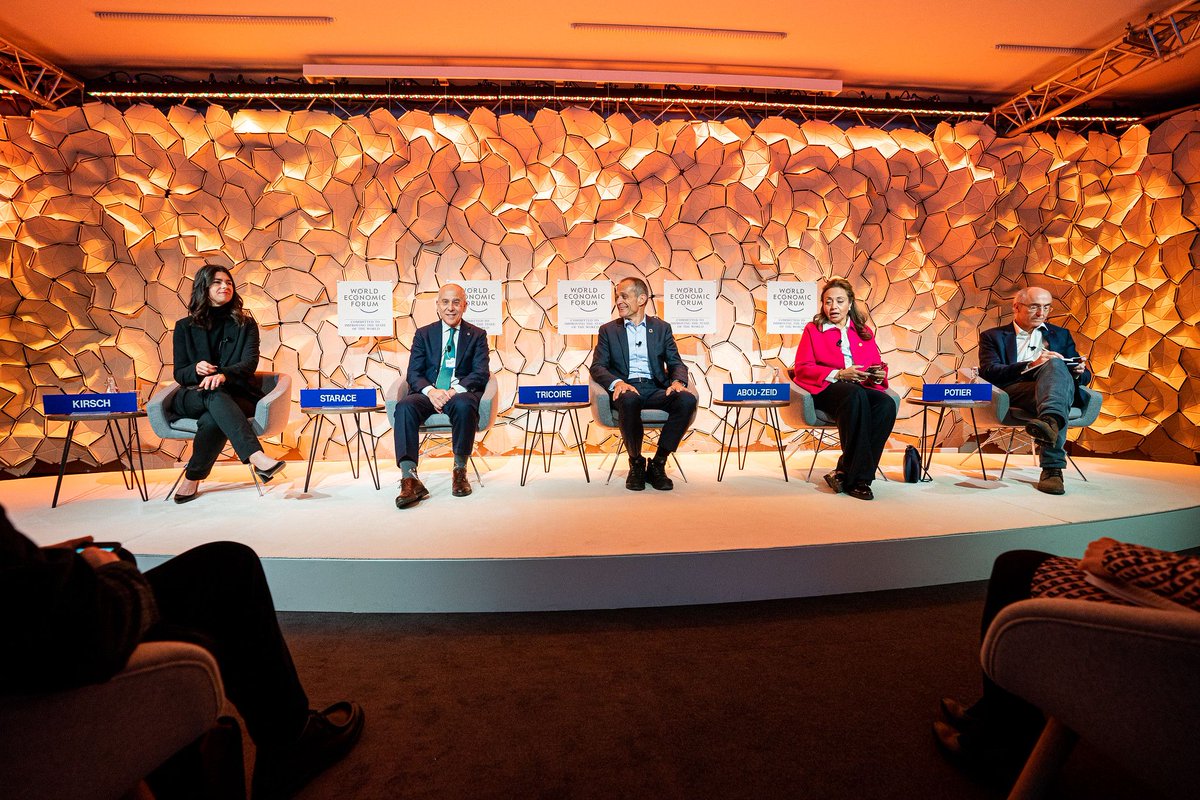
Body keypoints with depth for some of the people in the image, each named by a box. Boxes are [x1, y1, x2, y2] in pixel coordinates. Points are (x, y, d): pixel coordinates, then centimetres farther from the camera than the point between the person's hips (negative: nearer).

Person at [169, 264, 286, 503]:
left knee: (212, 419, -37)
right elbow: (179, 374, 9)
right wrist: (196, 370, -17)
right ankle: (256, 457, -57)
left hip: (237, 396, 0)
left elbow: (250, 362, -7)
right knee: (215, 395, -38)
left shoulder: (245, 324, 10)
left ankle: (193, 477, -23)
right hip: (193, 396, 0)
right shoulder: (185, 327, 13)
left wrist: (223, 374, -29)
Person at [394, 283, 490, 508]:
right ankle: (410, 479, -36)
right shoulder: (423, 334, 15)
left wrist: (455, 390, -19)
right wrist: (430, 390, -18)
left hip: (461, 394, -2)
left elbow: (481, 374, 0)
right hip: (429, 394, 2)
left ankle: (460, 471, -20)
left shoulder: (477, 335, 11)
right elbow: (413, 373, 6)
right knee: (404, 406, -31)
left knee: (464, 404, -38)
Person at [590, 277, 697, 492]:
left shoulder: (662, 328, 18)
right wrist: (617, 383, -17)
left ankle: (657, 464, -15)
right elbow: (597, 367, 5)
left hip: (656, 389, 2)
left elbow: (676, 363, 12)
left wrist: (677, 381, -13)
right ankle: (636, 463, -14)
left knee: (687, 399, -29)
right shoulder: (608, 330, 15)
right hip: (626, 388, -2)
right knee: (629, 400, -38)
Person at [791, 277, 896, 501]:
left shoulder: (864, 332, 25)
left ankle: (844, 473, -29)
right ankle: (857, 478, -33)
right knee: (856, 396, -37)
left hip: (861, 388, 4)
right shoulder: (813, 329, 14)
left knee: (887, 404, -30)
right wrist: (839, 374, -11)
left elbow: (879, 366, 22)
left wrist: (879, 375, -4)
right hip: (825, 390, -4)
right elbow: (802, 368, 2)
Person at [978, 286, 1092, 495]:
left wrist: (1079, 372, 0)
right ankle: (1053, 468, -48)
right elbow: (988, 372, -2)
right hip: (1013, 392, -2)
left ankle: (1049, 421, -57)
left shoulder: (1061, 335, 31)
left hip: (1060, 387, 2)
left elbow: (1085, 377, 26)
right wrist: (1031, 365, -16)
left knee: (1055, 364, -32)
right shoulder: (993, 336, 18)